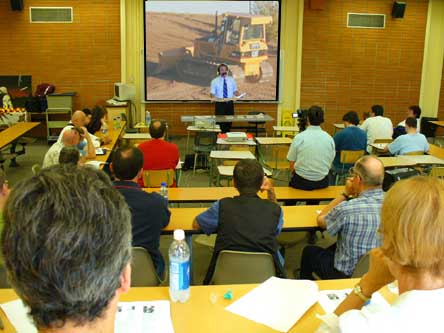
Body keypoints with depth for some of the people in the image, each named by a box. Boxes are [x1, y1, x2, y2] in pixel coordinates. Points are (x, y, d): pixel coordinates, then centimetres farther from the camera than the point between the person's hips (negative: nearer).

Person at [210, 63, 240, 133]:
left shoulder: (231, 80, 8)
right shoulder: (215, 81, -1)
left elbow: (235, 91, 12)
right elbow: (212, 94, -4)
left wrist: (238, 95, -10)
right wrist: (216, 98, -25)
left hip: (230, 104, 3)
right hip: (220, 104, -3)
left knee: (229, 122, 6)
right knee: (220, 123, -6)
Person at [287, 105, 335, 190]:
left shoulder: (299, 138, -11)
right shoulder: (329, 138, -3)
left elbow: (292, 165, -5)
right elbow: (329, 164, 6)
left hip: (302, 183, -3)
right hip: (323, 183, 3)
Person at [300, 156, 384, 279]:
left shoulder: (346, 209, -31)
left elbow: (320, 221, -8)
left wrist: (345, 194, -5)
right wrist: (356, 195, -3)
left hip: (349, 275, -6)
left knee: (309, 251, 22)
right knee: (334, 247, 33)